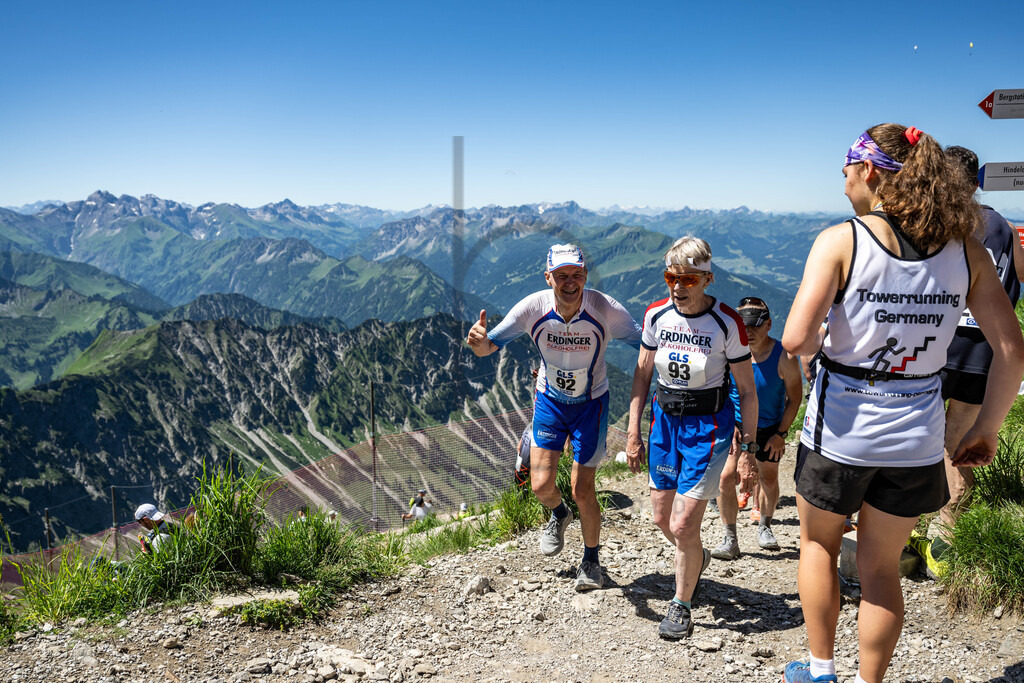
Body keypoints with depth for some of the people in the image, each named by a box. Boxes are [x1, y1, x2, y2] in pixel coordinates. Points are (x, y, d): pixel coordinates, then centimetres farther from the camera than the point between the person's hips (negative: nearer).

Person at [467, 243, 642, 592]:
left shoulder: (606, 309, -26)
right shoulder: (533, 308, -22)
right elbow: (489, 346, -17)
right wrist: (478, 342, -42)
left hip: (591, 403, -2)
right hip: (549, 400, 2)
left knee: (583, 491, 0)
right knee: (541, 485, -4)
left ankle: (591, 560, 27)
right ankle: (559, 515, 35)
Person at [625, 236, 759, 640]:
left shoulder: (727, 323, -15)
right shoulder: (656, 315, -3)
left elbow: (747, 390, -7)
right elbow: (642, 375, 6)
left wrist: (749, 447, -7)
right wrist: (633, 432, 5)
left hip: (709, 425, -5)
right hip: (665, 418, 5)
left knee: (682, 525, -9)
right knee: (661, 518, 14)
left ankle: (681, 605, 16)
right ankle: (697, 558, 47)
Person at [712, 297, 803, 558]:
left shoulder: (783, 357, -20)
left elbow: (794, 398, -8)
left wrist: (781, 434, -8)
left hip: (769, 427, 0)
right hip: (734, 423, 0)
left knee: (769, 480, 13)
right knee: (725, 476, -11)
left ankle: (764, 526, 41)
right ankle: (730, 540, 2)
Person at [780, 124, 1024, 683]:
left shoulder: (840, 241, -14)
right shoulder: (964, 248, -1)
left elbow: (796, 341, -24)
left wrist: (822, 342, -1)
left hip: (841, 429, -3)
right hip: (916, 437, 3)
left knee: (818, 544, 23)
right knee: (880, 568, 20)